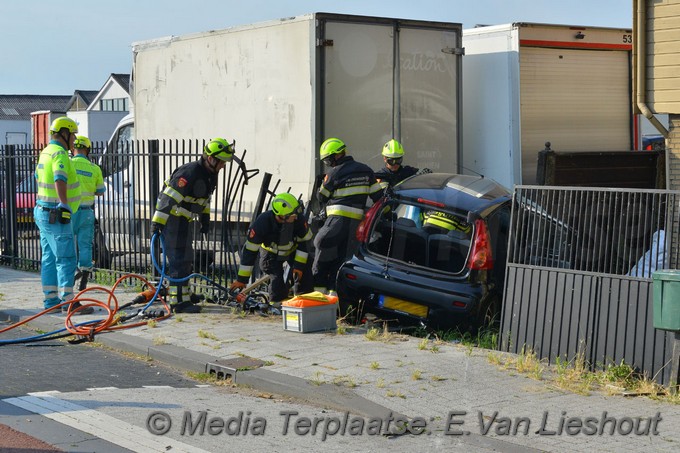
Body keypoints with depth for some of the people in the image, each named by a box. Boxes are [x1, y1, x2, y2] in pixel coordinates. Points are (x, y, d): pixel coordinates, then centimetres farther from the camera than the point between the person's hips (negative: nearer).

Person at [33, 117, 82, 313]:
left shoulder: (46, 152, 15)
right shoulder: (60, 154, -16)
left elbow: (38, 178, 29)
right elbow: (60, 180, -31)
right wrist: (64, 205, -39)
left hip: (43, 211, 10)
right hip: (56, 215, -10)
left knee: (49, 258, 11)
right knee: (66, 259, -9)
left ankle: (50, 300, 14)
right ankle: (67, 301, -10)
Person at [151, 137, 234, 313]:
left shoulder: (210, 175, 6)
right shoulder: (190, 173, -25)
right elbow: (169, 198, -26)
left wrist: (205, 219, 21)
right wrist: (157, 223, -27)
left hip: (185, 222, 10)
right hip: (172, 220, -10)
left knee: (186, 260, 16)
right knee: (179, 261, -11)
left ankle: (182, 297, 26)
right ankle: (178, 303, -11)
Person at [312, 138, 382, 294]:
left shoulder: (334, 173, -5)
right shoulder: (366, 170, 12)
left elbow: (321, 197, 6)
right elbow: (377, 195, 13)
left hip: (337, 219, -6)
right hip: (357, 221, 6)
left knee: (324, 252, 3)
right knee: (344, 256, 8)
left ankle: (319, 286, 2)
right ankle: (335, 289, 4)